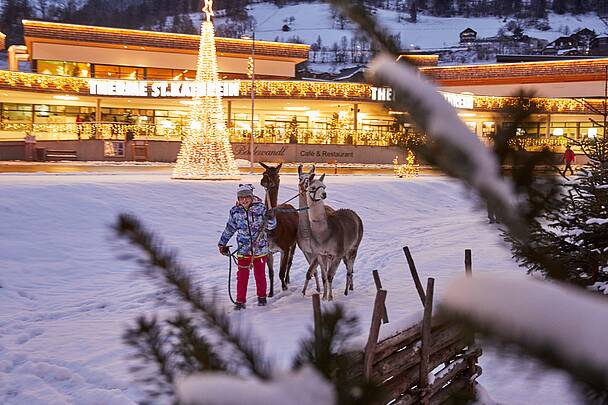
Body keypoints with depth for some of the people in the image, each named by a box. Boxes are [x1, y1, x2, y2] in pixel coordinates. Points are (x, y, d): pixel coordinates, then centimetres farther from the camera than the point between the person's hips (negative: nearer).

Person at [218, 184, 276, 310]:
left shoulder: (260, 208, -7)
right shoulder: (235, 211, -1)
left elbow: (271, 226, -3)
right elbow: (229, 229, 13)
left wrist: (270, 218, -25)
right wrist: (222, 243, 17)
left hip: (260, 248, -1)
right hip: (243, 249, 1)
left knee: (260, 274, 12)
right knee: (242, 276, 1)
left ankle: (262, 297, 31)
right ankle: (240, 301, 11)